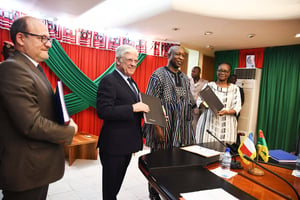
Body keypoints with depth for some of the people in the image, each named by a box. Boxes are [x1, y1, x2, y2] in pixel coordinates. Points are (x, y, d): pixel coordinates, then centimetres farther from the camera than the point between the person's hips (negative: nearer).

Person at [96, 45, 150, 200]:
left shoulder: (131, 82, 13)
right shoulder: (108, 81, -16)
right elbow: (103, 111, -26)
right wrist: (133, 108, -26)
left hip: (127, 143, 9)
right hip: (114, 145, -8)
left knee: (117, 181, 25)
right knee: (110, 184, 11)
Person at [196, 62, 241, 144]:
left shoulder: (234, 89, 9)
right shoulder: (209, 85, 8)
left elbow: (237, 107, 2)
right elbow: (199, 101, 4)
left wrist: (226, 111, -17)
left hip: (226, 124, 1)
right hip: (209, 121, 0)